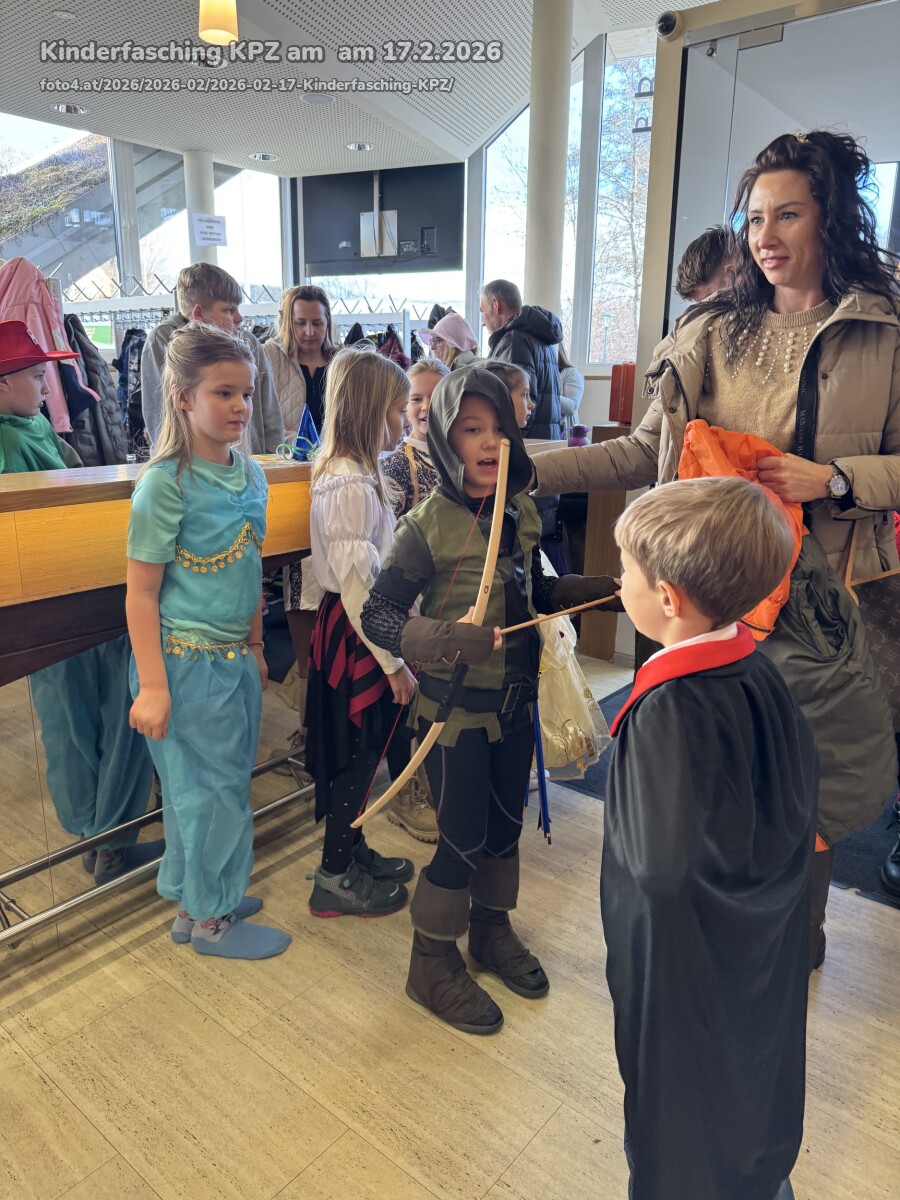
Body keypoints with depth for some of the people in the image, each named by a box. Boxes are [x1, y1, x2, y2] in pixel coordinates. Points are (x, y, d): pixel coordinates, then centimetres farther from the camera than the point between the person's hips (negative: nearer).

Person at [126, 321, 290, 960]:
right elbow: (141, 591, -15)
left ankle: (201, 897, 37)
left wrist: (255, 648, 16)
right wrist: (152, 687, -16)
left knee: (223, 783, 17)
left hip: (234, 657, 7)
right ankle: (210, 919, 26)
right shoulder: (166, 482, -16)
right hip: (186, 661, -7)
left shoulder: (250, 474, 4)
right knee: (212, 789, 6)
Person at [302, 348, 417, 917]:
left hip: (359, 628, 9)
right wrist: (394, 662, -19)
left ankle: (352, 850, 38)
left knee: (361, 751, 20)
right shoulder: (351, 486, -22)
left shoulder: (352, 473, 9)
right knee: (356, 754, 5)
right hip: (355, 635, -9)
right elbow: (356, 586, -25)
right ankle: (335, 879, 23)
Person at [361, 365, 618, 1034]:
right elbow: (377, 615, -17)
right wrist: (443, 638, -32)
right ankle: (433, 963, 29)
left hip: (515, 701, 6)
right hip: (456, 708, -6)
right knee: (462, 839, 5)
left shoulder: (521, 513, 1)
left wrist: (599, 590, 4)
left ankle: (492, 928, 45)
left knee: (506, 822, 20)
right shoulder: (428, 525, -17)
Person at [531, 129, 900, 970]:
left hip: (824, 595, -2)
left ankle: (797, 934, 38)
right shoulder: (714, 332, 8)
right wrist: (530, 468, -3)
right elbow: (647, 452, 5)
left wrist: (832, 479, -16)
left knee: (808, 776, 9)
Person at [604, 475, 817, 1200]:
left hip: (687, 957, -7)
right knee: (755, 1061, 31)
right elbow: (802, 783, 2)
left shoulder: (667, 712, -34)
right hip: (765, 946, 8)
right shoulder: (759, 671, -11)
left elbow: (661, 867, -36)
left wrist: (622, 822, -18)